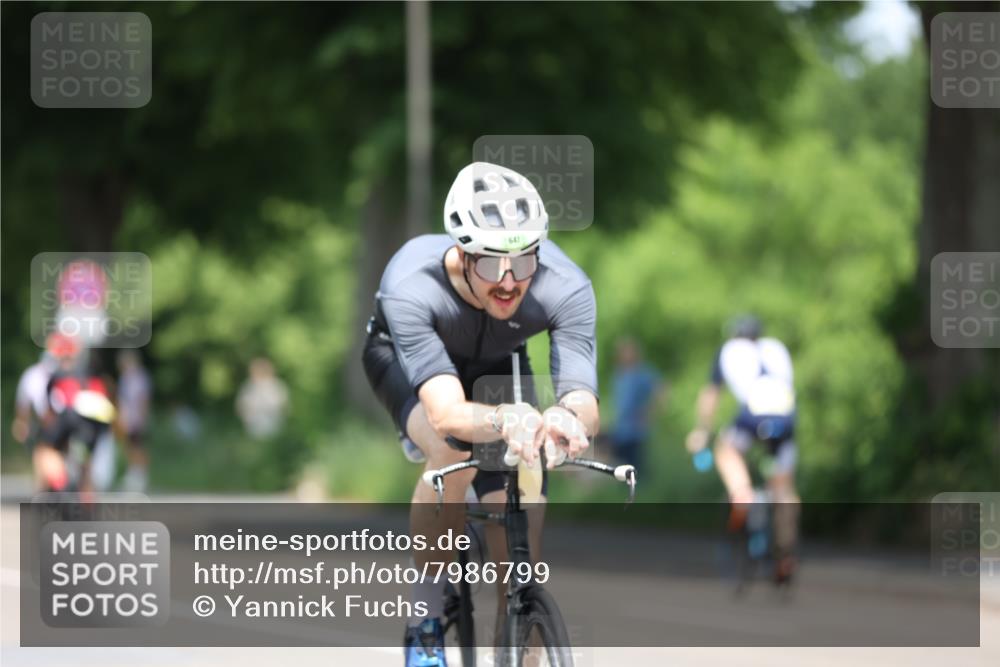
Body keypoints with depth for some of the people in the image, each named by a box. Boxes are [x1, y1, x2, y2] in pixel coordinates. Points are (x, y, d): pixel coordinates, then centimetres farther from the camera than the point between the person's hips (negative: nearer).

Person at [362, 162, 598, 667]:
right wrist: (508, 421, -75)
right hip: (405, 358, -3)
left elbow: (586, 405, -45)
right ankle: (425, 625, -16)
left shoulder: (565, 288, -37)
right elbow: (448, 414, -53)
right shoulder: (412, 286, -43)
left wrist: (570, 417, -70)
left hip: (494, 367, 3)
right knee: (451, 455, -36)